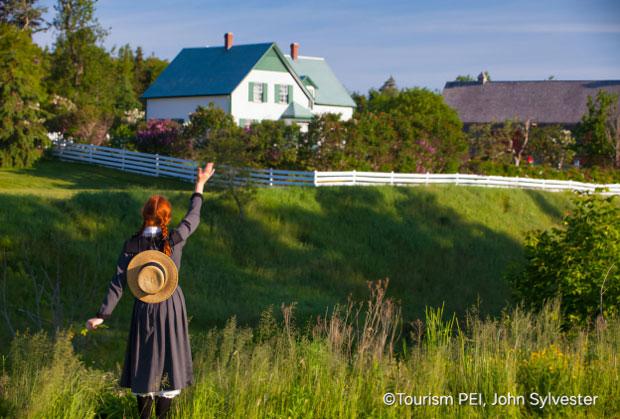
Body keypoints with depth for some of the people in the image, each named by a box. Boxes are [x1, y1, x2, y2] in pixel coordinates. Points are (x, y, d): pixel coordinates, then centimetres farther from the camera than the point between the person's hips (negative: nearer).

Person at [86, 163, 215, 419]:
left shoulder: (131, 246, -12)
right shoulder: (175, 240, -14)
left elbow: (118, 283, -12)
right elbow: (193, 217, 4)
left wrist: (102, 315, -7)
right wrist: (200, 185, 16)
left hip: (144, 308, 1)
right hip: (171, 306, -1)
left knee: (144, 362, 12)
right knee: (169, 359, 9)